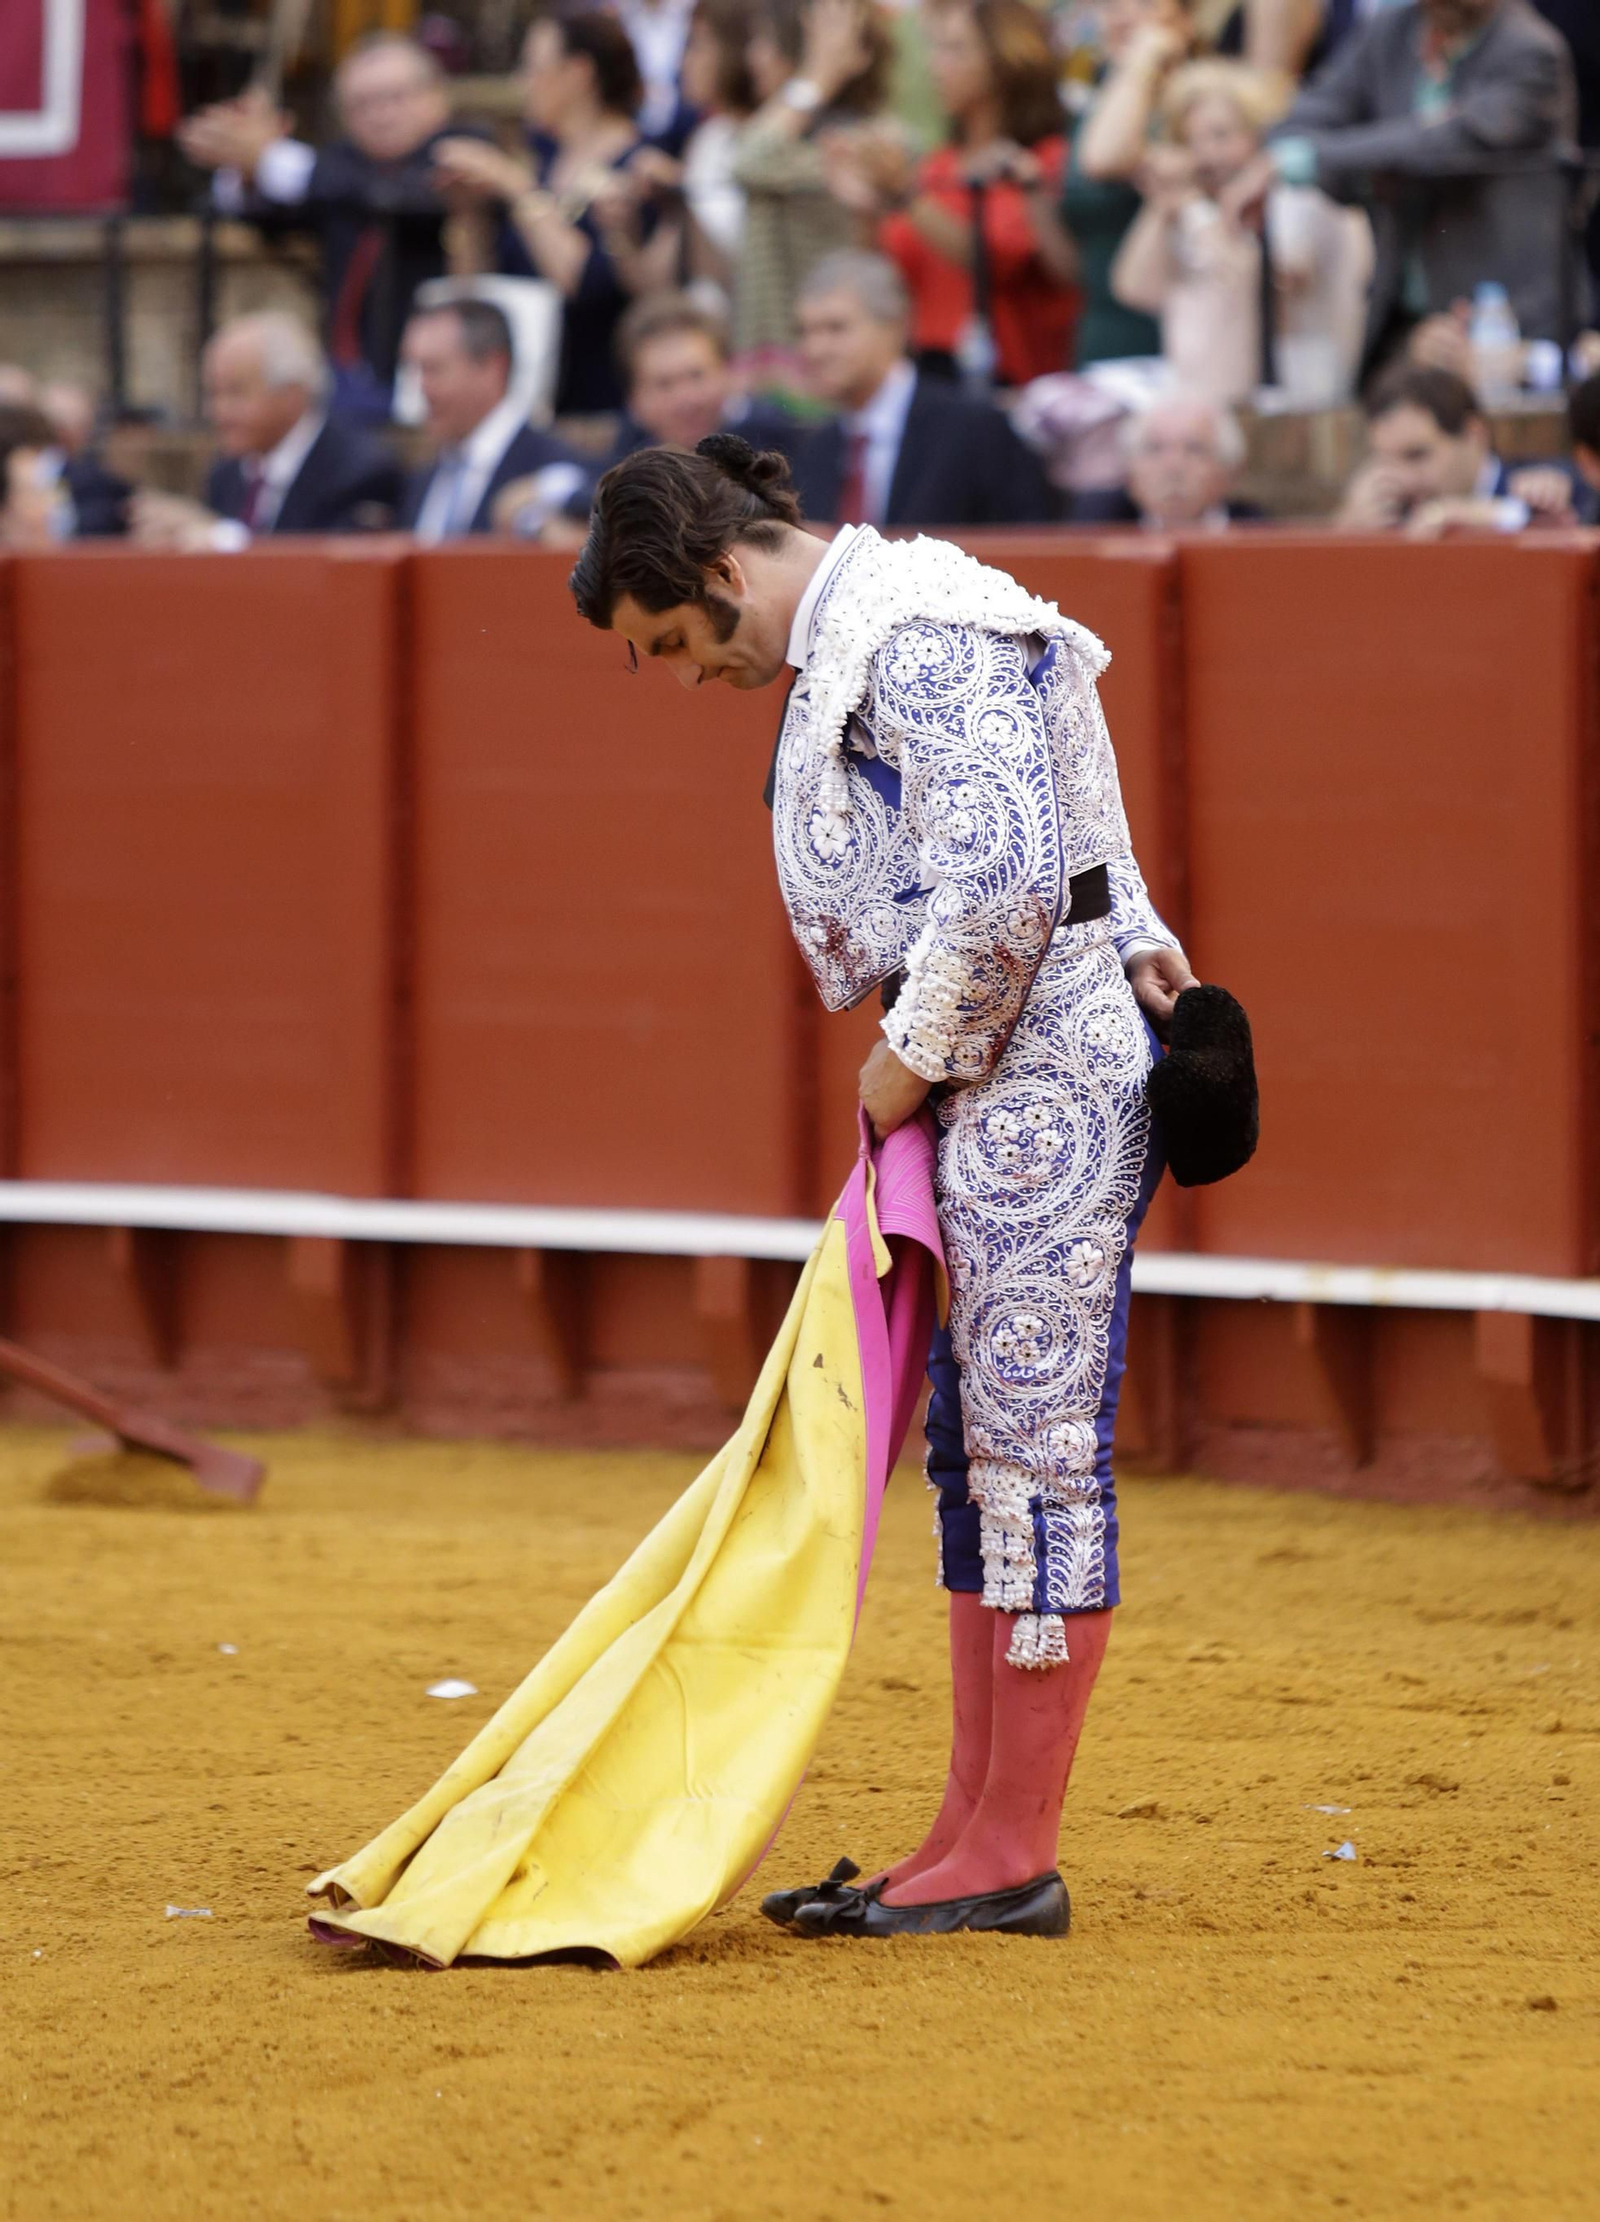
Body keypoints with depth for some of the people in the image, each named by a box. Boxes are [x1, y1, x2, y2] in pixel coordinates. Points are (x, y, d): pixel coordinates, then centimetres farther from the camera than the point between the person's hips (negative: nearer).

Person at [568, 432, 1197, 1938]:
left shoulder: (921, 637, -14)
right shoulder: (848, 649, 18)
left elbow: (1004, 880, -22)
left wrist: (910, 1060, -12)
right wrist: (1133, 953, 8)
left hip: (1043, 1066, -11)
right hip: (995, 1079, 11)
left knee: (1034, 1443, -7)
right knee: (977, 1450, 13)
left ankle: (1013, 1862, -3)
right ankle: (974, 1835, 18)